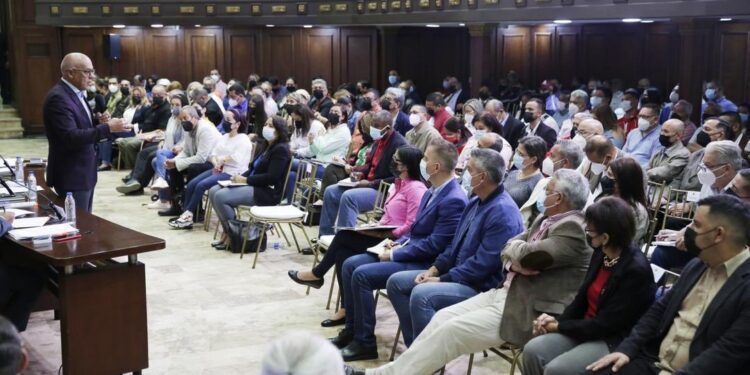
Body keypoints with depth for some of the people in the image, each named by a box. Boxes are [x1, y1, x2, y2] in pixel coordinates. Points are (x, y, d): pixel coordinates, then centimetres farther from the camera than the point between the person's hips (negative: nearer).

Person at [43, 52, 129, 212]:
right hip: (71, 176, -10)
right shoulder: (58, 97, -20)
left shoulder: (76, 93, 11)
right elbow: (70, 137, -29)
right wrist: (107, 128, -30)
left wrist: (98, 122, -2)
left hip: (83, 172, 10)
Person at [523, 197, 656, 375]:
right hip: (587, 329, 8)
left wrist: (559, 327, -12)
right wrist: (557, 320, -6)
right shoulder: (601, 253, 3)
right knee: (532, 350, -12)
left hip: (615, 342, -8)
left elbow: (606, 324, -20)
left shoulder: (636, 270, -22)